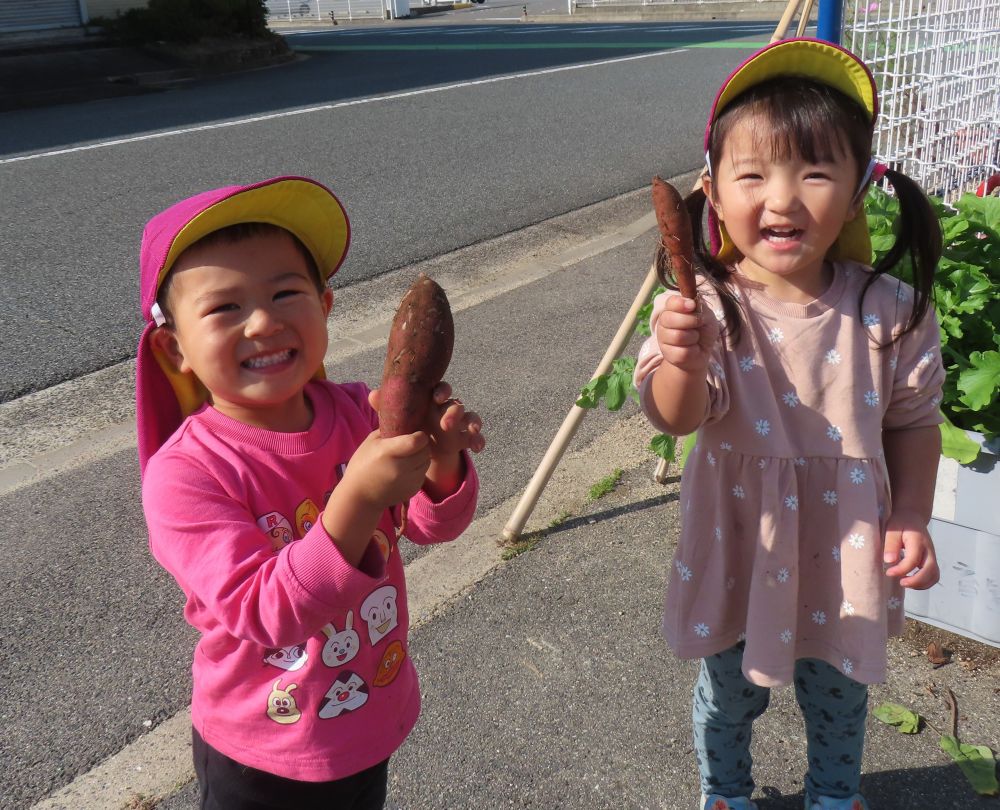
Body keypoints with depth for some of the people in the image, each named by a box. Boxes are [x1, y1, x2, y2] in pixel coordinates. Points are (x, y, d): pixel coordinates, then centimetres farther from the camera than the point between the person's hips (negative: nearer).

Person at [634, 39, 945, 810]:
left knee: (839, 698, 27)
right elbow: (676, 417, -31)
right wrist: (682, 363, -50)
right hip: (740, 556, -1)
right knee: (729, 697, 24)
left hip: (846, 558, 2)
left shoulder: (891, 311, -13)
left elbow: (914, 420, -1)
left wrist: (912, 519, -9)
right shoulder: (706, 306, -20)